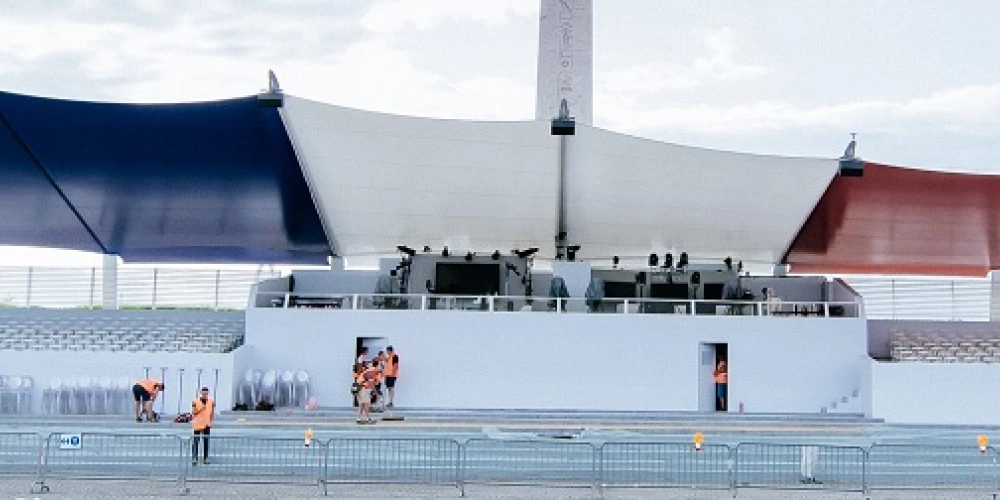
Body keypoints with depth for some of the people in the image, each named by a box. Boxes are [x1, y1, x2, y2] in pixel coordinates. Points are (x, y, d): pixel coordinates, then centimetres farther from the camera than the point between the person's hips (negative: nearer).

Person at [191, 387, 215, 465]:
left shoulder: (211, 402, 4)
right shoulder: (195, 401, -5)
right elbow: (193, 413, -4)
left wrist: (211, 421, 5)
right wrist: (200, 409, -18)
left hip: (207, 425, 3)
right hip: (197, 424, -3)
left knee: (206, 442, 6)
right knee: (195, 441, -6)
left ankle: (205, 458, 12)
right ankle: (194, 458, -5)